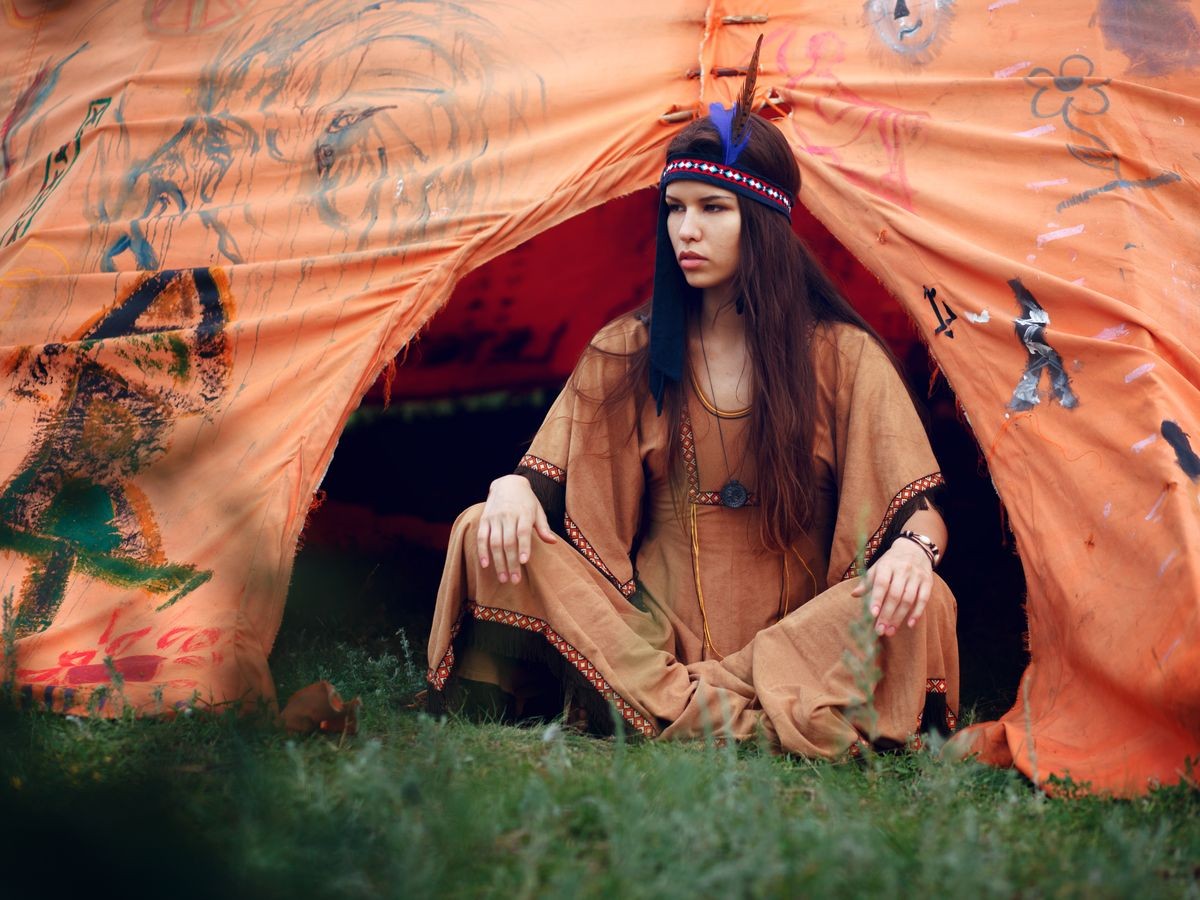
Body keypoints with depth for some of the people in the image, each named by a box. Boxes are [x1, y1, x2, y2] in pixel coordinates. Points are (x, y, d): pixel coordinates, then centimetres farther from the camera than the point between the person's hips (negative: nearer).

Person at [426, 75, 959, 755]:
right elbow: (547, 473, 9)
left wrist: (914, 546, -26)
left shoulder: (842, 356, 2)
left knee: (919, 605, -30)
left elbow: (918, 507, -1)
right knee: (488, 535, -18)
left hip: (795, 640, -2)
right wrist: (514, 486, -17)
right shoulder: (626, 353, 9)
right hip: (647, 631, 2)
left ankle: (667, 708, -30)